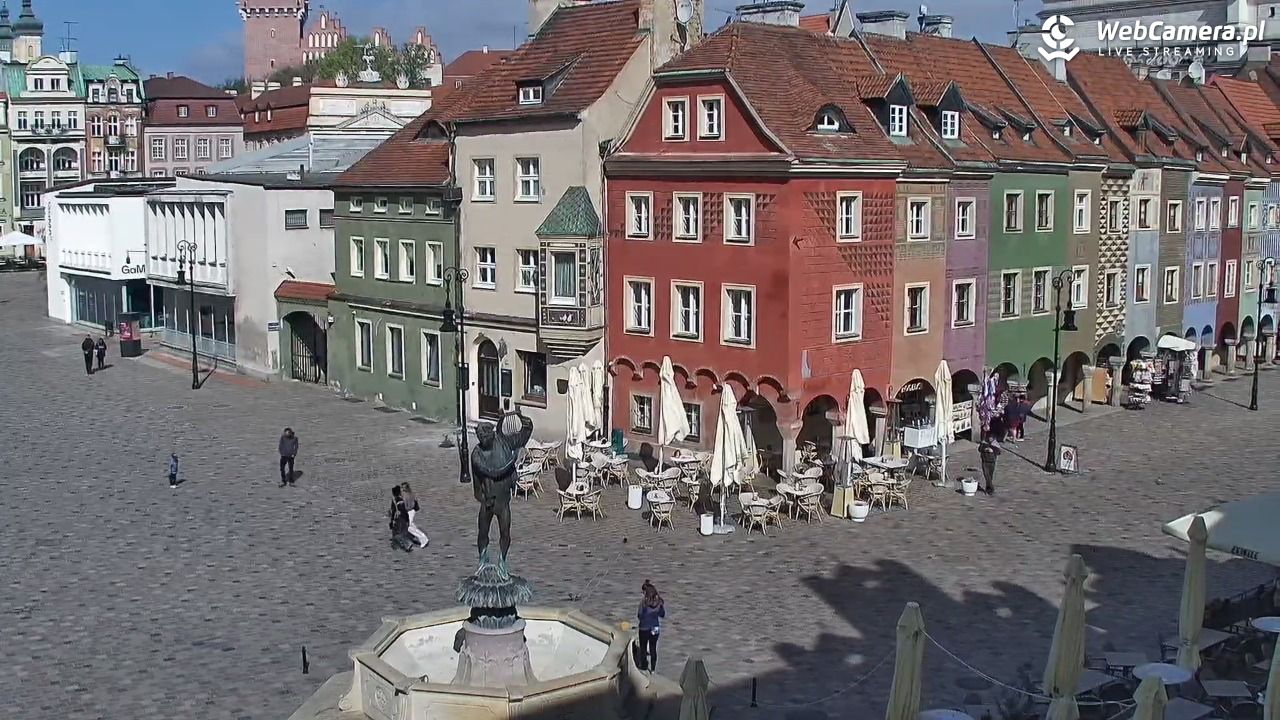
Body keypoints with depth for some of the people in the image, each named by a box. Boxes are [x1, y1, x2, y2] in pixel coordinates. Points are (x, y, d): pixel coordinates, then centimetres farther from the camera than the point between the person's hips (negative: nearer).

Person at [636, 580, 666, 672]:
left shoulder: (644, 602, -21)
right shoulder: (660, 601, -8)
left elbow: (639, 616, -13)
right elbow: (663, 615, 1)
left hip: (644, 629, -4)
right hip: (656, 628, 4)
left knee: (643, 648, 14)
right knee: (653, 648, 17)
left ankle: (644, 666, 20)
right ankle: (653, 667, 24)